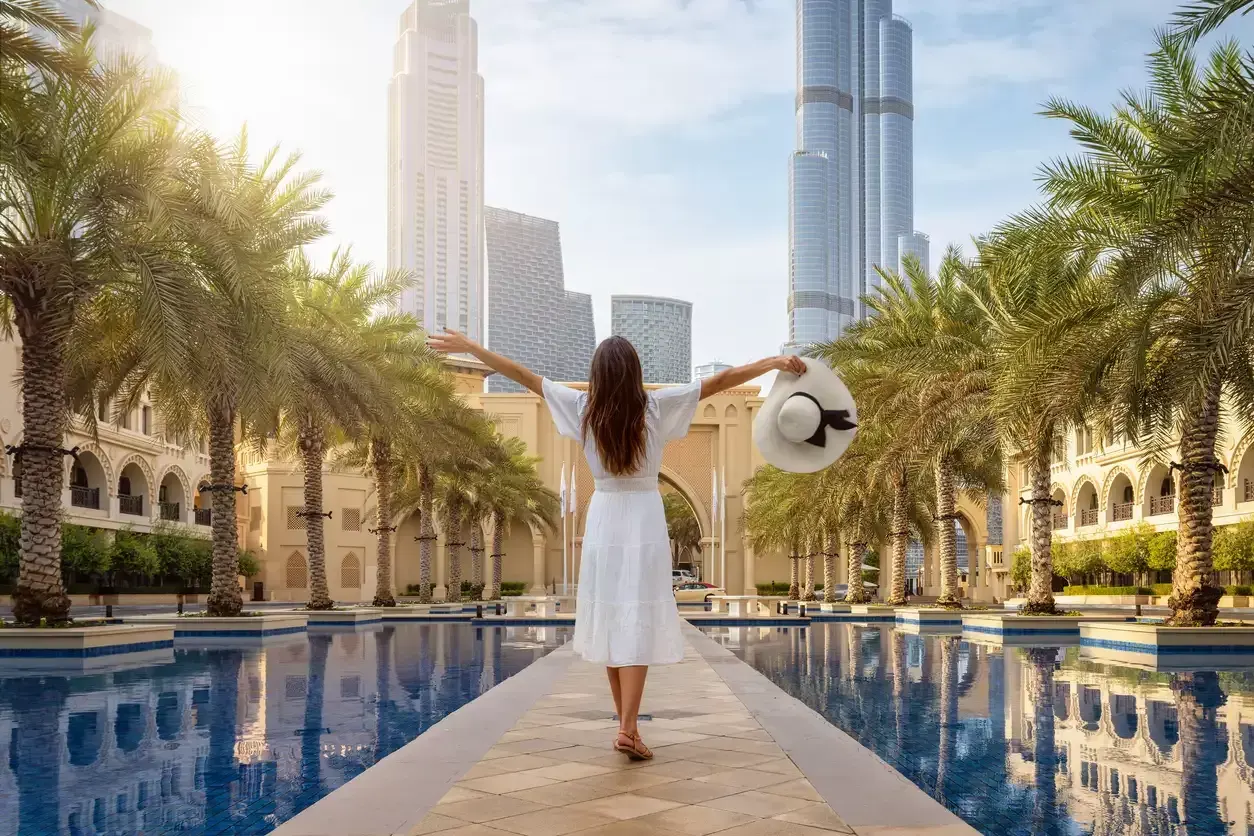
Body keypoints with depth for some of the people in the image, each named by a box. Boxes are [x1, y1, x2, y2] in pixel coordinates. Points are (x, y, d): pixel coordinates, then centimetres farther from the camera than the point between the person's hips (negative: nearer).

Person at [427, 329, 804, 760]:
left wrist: (469, 347, 8)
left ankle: (627, 723, 16)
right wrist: (775, 362, -3)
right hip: (645, 519, -3)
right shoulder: (657, 405, -8)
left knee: (610, 621, 10)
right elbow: (719, 381, -7)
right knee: (639, 623, -6)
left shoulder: (583, 407, -3)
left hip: (603, 519, 3)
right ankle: (628, 729, -16)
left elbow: (523, 375, 2)